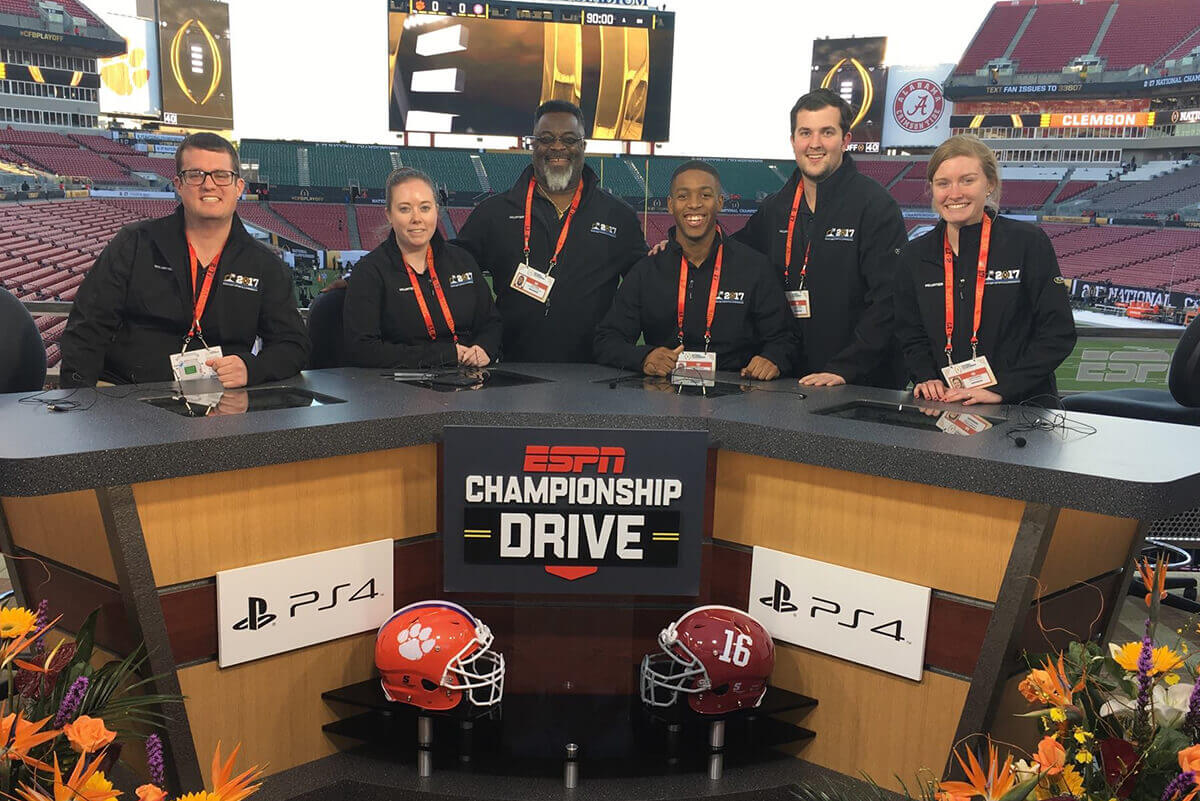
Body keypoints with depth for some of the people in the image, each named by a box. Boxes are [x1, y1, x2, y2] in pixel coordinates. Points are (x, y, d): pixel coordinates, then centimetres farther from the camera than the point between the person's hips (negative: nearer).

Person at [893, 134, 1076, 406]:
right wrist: (927, 378, -3)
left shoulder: (1029, 243, 0)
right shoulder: (915, 256, 9)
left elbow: (1058, 332, -3)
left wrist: (1000, 389, -11)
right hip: (942, 405, 3)